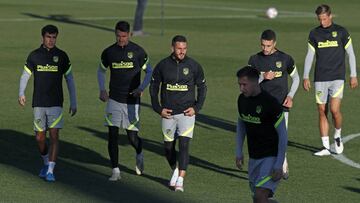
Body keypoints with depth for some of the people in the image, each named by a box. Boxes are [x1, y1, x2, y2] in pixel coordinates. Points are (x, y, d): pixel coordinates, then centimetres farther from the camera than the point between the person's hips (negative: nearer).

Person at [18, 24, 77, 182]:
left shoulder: (61, 56, 2)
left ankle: (50, 171, -10)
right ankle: (46, 163, 29)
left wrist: (73, 103, 6)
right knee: (40, 138, 4)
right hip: (38, 103, 1)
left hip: (56, 104, -1)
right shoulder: (34, 55, 3)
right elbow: (25, 76, 4)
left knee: (54, 135, -11)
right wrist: (21, 94, -15)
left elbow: (69, 79, 7)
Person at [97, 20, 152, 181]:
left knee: (132, 137, -1)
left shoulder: (138, 52, -4)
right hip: (114, 100, 2)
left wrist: (141, 88, -8)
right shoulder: (109, 52, 3)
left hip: (132, 101, -2)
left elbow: (149, 71, 6)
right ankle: (115, 171, 0)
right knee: (112, 135, -7)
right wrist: (102, 90, 6)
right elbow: (101, 71, 19)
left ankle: (139, 154, 34)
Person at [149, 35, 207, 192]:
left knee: (184, 144, -13)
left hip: (186, 112, -2)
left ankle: (180, 180, -14)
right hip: (168, 113, 2)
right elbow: (153, 87, 9)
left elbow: (202, 87, 8)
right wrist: (158, 109, 1)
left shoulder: (193, 66, -2)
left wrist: (196, 108, -2)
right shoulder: (162, 65, 0)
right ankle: (175, 171, 34)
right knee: (168, 146, 9)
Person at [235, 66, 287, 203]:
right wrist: (239, 152, 12)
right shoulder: (242, 99, 1)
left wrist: (279, 165, -19)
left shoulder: (271, 103, -20)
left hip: (271, 157, -7)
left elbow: (283, 134, -16)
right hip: (253, 157, 7)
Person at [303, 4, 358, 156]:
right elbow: (309, 56, 10)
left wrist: (353, 75, 1)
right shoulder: (314, 34, 7)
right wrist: (305, 77, 3)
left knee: (334, 110, -15)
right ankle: (325, 146, 7)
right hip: (320, 79, 3)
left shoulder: (341, 32, 0)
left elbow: (350, 53, 5)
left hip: (337, 78, -3)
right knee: (322, 111, 1)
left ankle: (337, 136, 13)